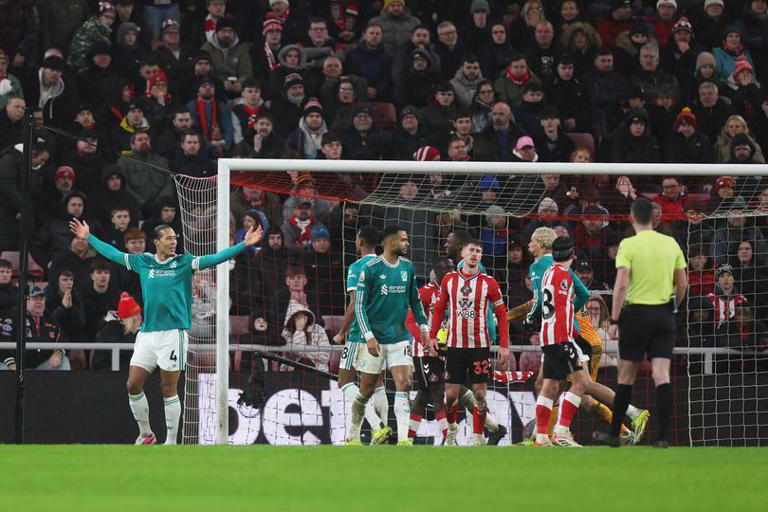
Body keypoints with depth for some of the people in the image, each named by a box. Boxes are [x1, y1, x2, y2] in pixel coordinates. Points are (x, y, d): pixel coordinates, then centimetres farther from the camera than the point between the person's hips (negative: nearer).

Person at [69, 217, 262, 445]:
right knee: (133, 385, 1)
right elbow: (113, 254, 22)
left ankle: (171, 442, 7)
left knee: (168, 390, -2)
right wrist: (89, 238, 27)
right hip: (147, 333, 4)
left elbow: (215, 258, -7)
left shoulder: (184, 262, 1)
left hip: (173, 332, -4)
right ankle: (146, 434, 20)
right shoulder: (143, 262, 10)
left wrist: (244, 245, -18)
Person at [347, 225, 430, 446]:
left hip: (399, 337, 4)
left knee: (404, 385, -11)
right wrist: (369, 336, -16)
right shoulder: (371, 269, -8)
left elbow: (414, 300, 19)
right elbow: (359, 306, -8)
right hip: (375, 340, -4)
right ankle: (353, 437, 20)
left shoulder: (407, 267, 8)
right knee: (366, 392, 4)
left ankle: (404, 439, -15)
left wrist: (423, 326, 9)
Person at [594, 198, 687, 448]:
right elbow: (682, 283, 9)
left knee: (626, 376, 8)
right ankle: (663, 436, -10)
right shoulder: (671, 243, 5)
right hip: (664, 314, 3)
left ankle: (614, 434, 17)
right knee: (662, 375, -1)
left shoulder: (628, 245, -9)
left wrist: (614, 320, -13)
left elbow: (621, 284, -16)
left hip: (636, 313, -3)